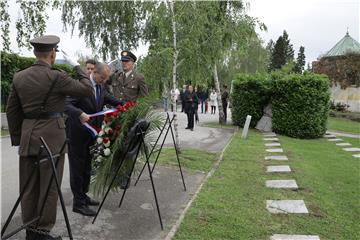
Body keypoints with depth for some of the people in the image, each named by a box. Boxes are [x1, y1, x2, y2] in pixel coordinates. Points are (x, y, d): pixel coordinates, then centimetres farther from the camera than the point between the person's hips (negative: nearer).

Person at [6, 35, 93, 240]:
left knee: (28, 186, 14)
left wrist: (17, 138, 17)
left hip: (27, 134, 6)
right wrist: (77, 66, 7)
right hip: (51, 134, -6)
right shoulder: (57, 77, -11)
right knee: (49, 185, 5)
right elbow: (88, 89, -3)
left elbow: (12, 111, 10)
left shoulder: (19, 77, 7)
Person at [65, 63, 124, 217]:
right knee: (77, 168, 0)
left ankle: (83, 196, 30)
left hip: (91, 133, 8)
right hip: (77, 133, -8)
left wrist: (123, 104, -2)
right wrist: (80, 113, -41)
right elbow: (65, 104, -24)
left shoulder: (101, 87, 6)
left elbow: (108, 98, 16)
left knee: (87, 167, 16)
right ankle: (78, 203, 9)